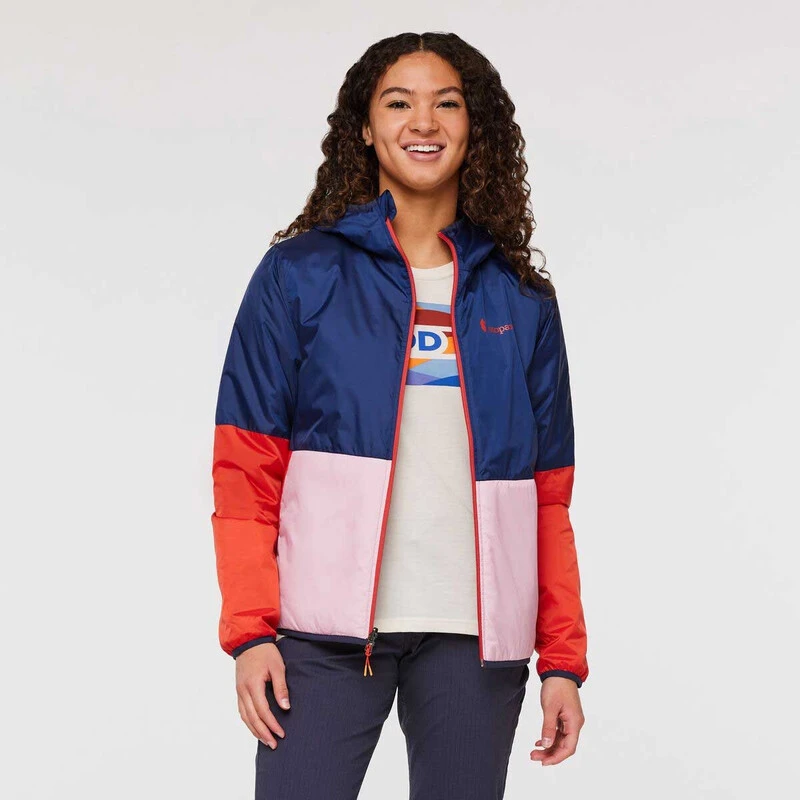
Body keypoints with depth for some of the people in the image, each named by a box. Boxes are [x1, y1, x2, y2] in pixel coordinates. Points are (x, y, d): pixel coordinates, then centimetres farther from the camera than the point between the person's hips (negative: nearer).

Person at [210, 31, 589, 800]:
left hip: (476, 637, 2)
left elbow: (548, 494, 10)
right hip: (330, 626, -2)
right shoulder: (299, 274, 5)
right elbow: (247, 468, 2)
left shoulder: (520, 299, 11)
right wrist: (249, 630, -7)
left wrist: (563, 659, 4)